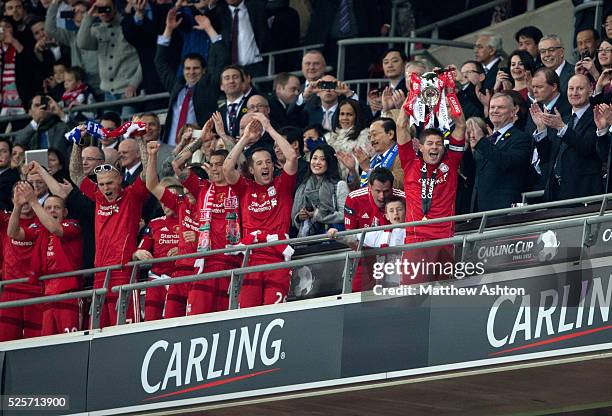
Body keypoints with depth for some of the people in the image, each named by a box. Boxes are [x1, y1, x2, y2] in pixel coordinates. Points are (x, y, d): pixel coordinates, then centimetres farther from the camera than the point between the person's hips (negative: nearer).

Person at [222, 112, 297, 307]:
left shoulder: (281, 185, 13)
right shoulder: (245, 188, 16)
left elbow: (292, 157, 0)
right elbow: (227, 168, 0)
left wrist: (269, 128, 3)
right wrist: (246, 138, 2)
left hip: (277, 258, -1)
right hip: (251, 258, 1)